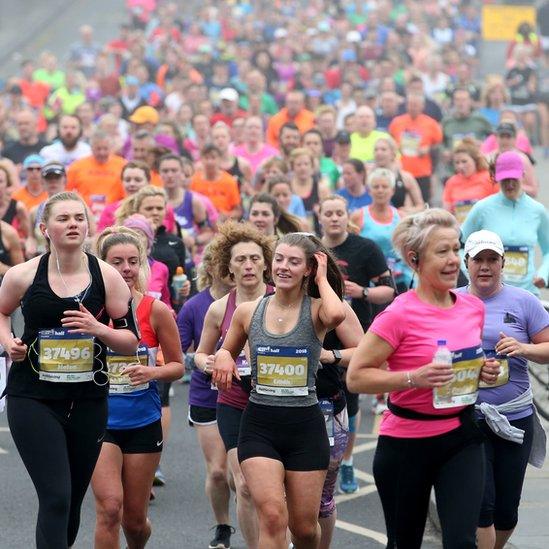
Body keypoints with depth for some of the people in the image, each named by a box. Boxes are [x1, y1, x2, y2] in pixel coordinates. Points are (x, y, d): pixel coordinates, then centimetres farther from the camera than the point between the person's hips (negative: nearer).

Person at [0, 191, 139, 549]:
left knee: (73, 501, 11)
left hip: (88, 401, 3)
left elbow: (131, 341, 2)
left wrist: (98, 329, -17)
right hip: (33, 399, -3)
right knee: (56, 497, -15)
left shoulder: (107, 277, -1)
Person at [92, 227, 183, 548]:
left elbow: (178, 366, 3)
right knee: (110, 507, -18)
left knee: (135, 519, 10)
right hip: (100, 421, -1)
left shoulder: (156, 310, -4)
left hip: (143, 422, 1)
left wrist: (152, 372, -16)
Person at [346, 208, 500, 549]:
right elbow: (356, 377, -15)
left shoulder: (474, 307, 3)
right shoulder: (400, 315, -16)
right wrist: (414, 377, -26)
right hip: (407, 442, -4)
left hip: (461, 438, 4)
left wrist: (485, 371, -1)